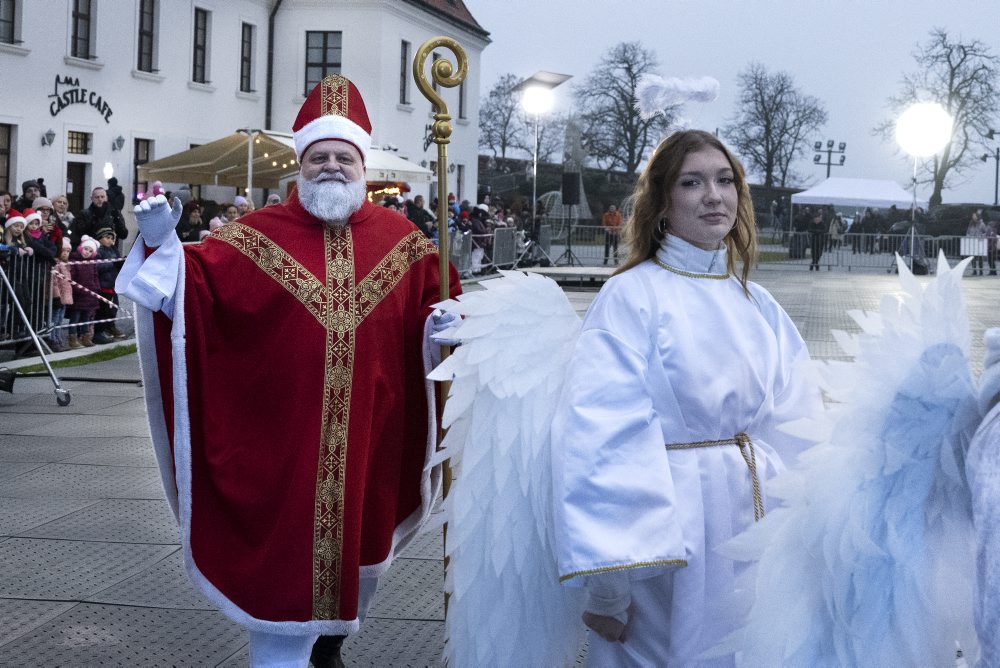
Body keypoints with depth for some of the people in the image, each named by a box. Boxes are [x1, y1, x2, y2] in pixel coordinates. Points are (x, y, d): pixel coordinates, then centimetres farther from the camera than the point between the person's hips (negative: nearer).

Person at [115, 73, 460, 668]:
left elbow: (430, 307, 11)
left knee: (360, 547, 17)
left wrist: (439, 326, -10)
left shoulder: (402, 240, 5)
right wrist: (163, 246, -21)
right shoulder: (256, 237, -1)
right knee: (284, 558, -2)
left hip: (369, 442, 3)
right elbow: (195, 291, -5)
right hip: (281, 442, -3)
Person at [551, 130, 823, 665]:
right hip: (674, 535, -5)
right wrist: (608, 581, -21)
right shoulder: (632, 296, -9)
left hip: (759, 528, 5)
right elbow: (604, 439, -16)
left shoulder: (758, 306, 9)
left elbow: (798, 430, 6)